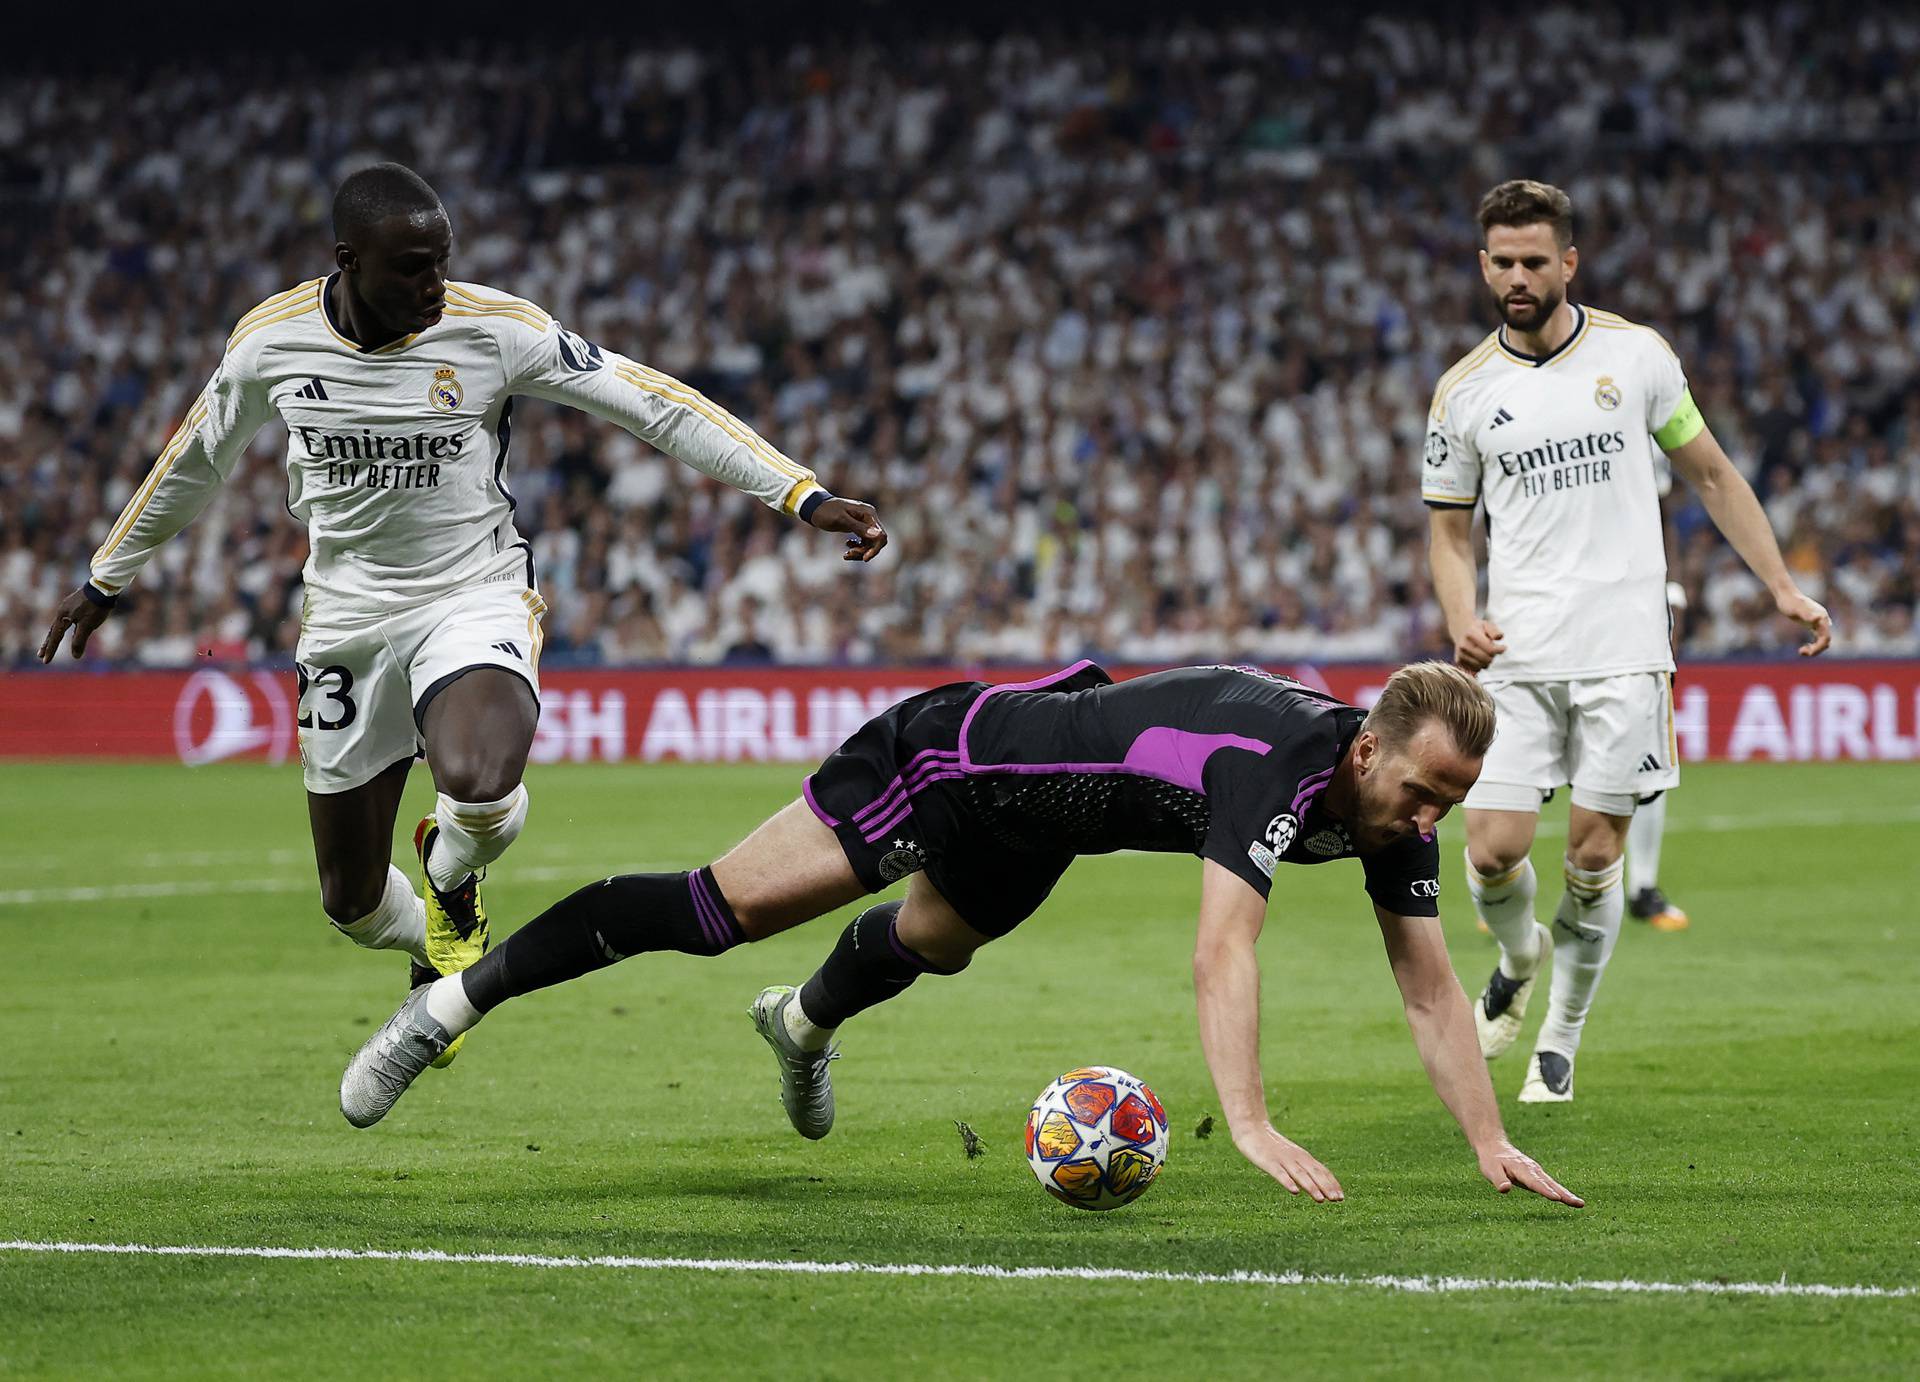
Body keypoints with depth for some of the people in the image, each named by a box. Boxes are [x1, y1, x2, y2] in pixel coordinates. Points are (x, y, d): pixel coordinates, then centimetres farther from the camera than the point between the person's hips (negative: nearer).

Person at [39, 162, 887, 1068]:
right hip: (348, 613, 3)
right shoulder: (272, 339, -8)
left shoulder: (495, 329, -15)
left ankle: (453, 876, 5)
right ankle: (435, 952, 46)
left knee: (480, 789, -34)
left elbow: (655, 407, -13)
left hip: (475, 598, -2)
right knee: (353, 903, 7)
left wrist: (804, 498, -19)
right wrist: (108, 577, 23)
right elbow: (198, 459, 11)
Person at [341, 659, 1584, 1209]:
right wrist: (1251, 1124, -61)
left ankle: (805, 1022, 68)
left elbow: (1431, 991, -10)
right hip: (955, 756, -8)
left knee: (933, 945, 34)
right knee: (727, 907, -10)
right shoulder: (1272, 767, -40)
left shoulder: (1397, 807, -15)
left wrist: (1492, 1144, -19)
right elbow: (1222, 955, -51)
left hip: (1031, 830, 8)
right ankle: (460, 1000, 1)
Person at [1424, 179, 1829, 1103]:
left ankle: (1562, 1039, 17)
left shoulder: (1634, 354, 3)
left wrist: (1783, 587, 6)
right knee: (1493, 849, -9)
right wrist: (1460, 623, -8)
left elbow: (1711, 475, 12)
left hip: (1624, 646, -1)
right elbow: (1450, 530, 12)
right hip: (1517, 655, 1)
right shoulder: (1464, 391, 5)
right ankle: (1518, 955, 25)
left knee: (1593, 854, -1)